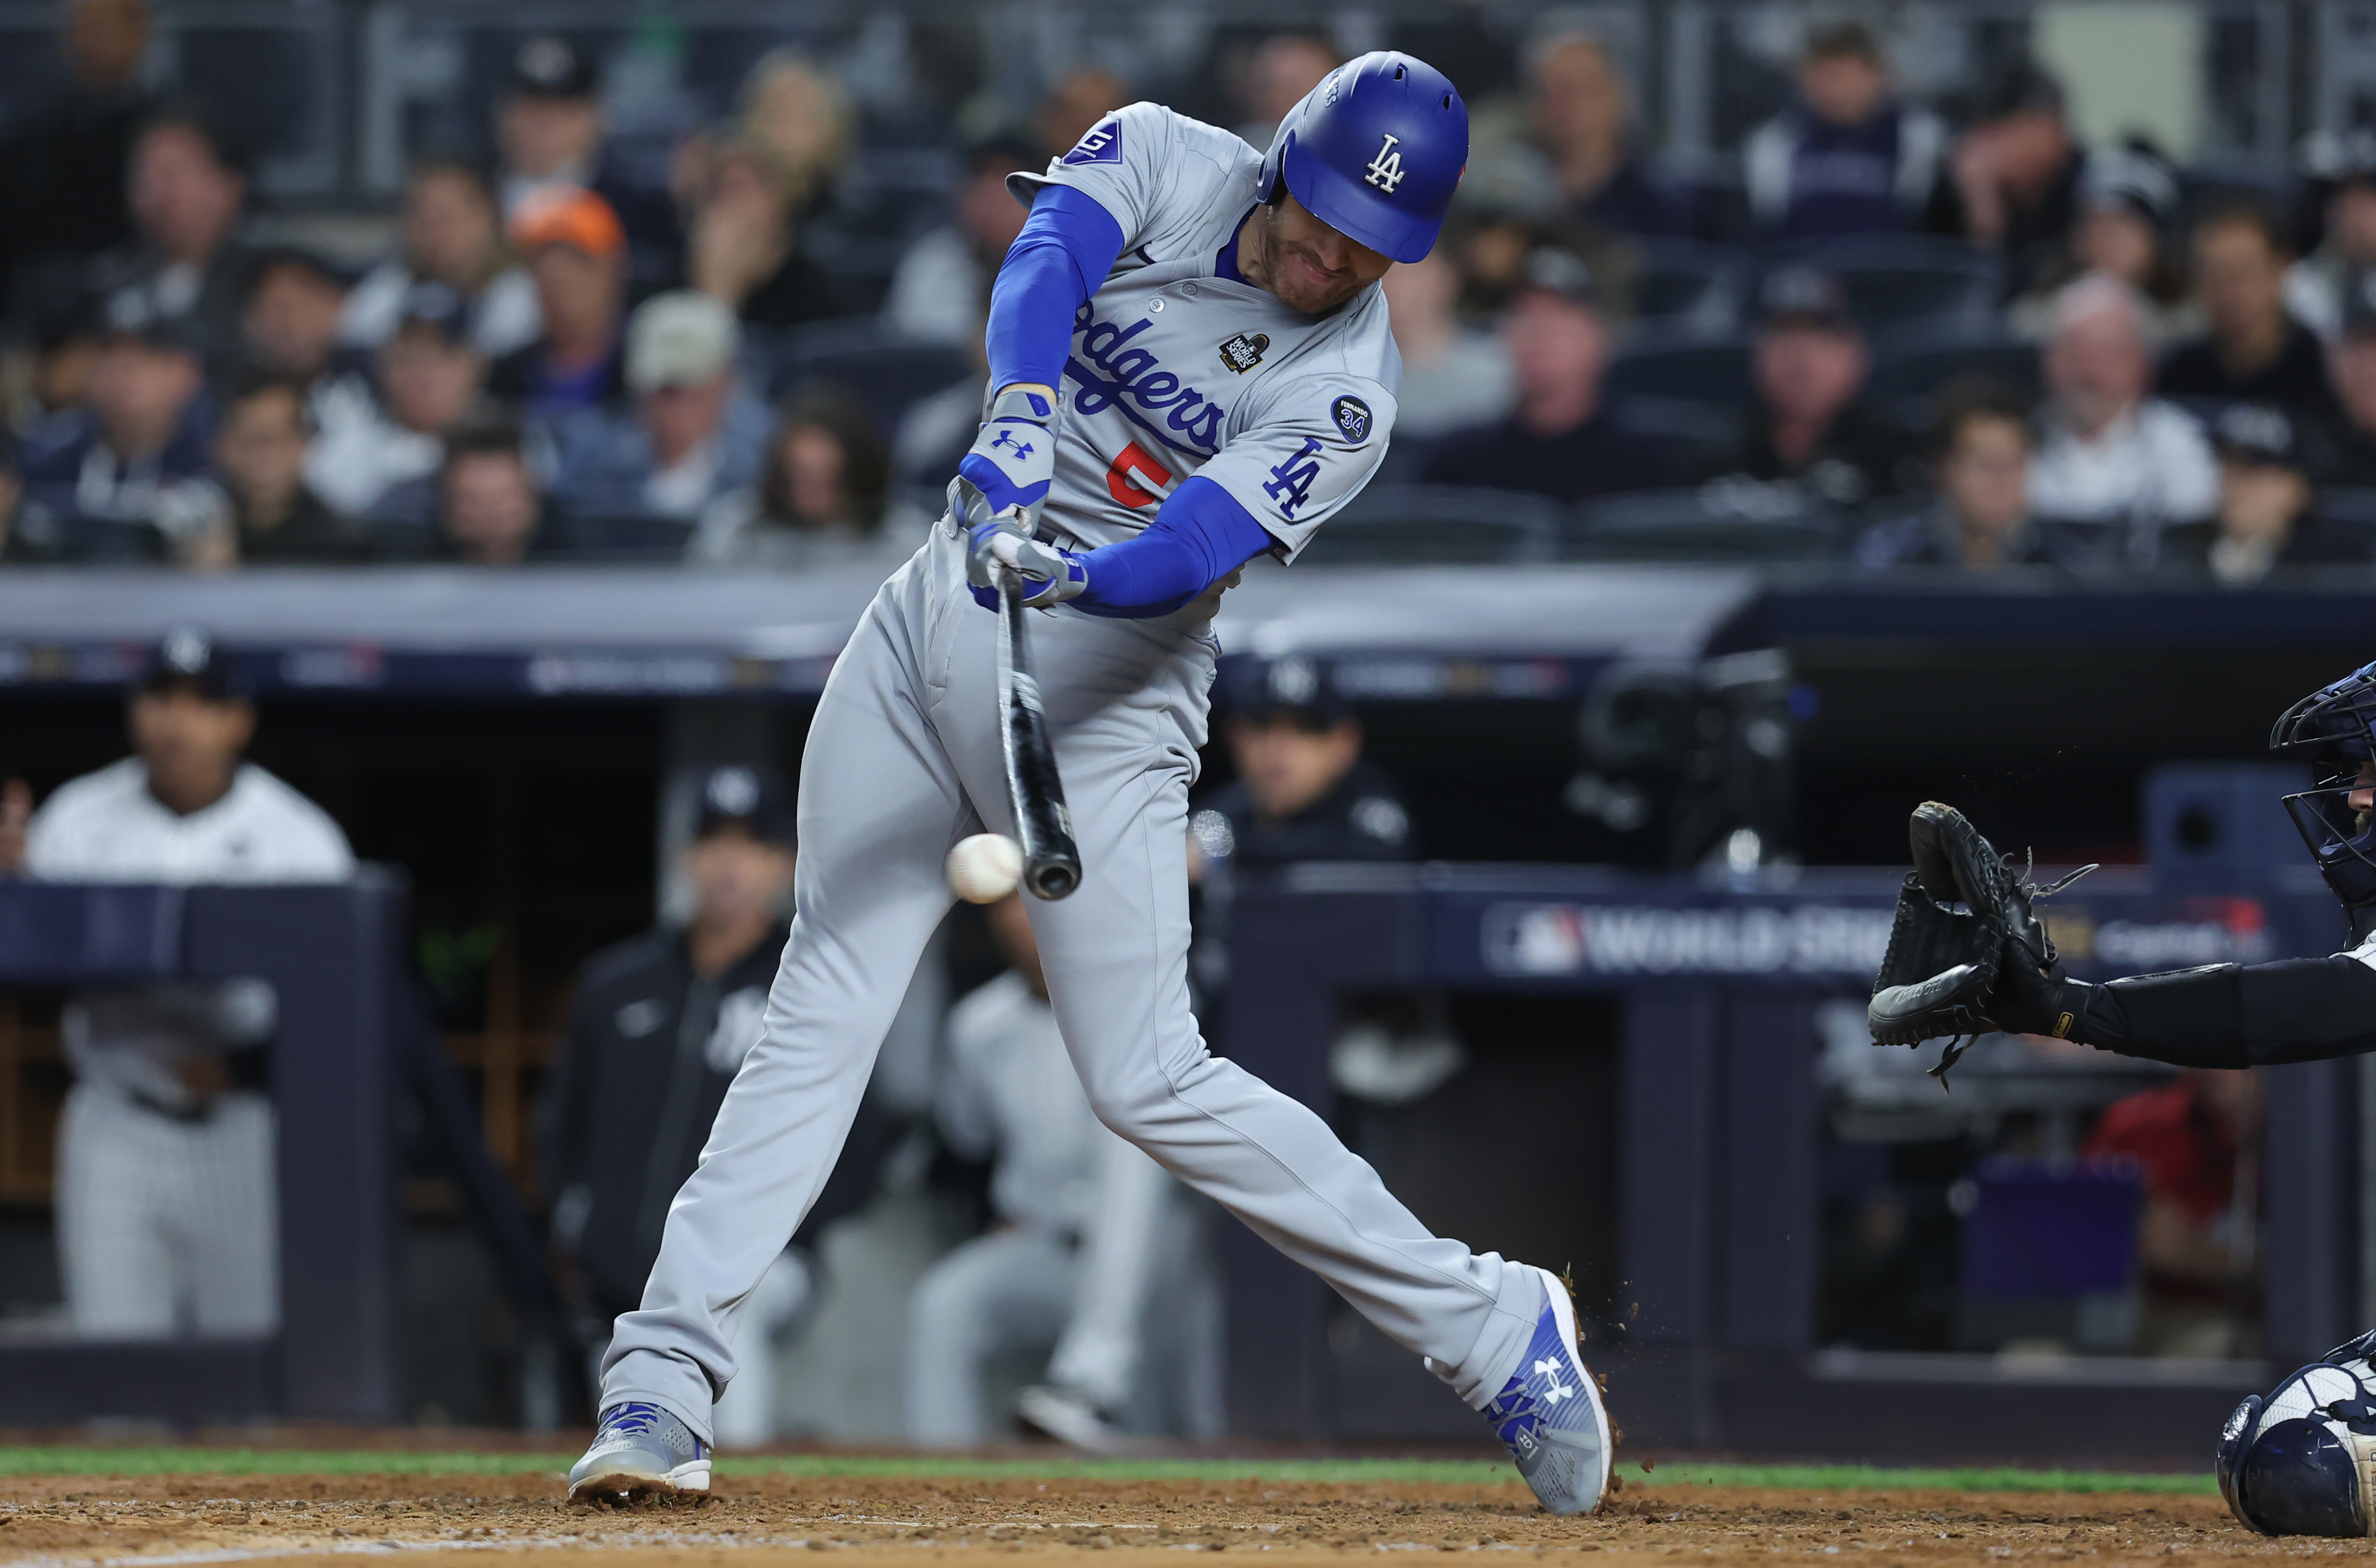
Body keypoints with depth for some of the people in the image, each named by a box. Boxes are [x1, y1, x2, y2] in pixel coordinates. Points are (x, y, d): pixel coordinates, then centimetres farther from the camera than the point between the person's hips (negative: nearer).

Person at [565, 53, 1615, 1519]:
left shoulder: (1342, 398, -12)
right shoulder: (1165, 160, -1)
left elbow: (1190, 550, -25)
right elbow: (1045, 264, -21)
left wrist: (1073, 574, -46)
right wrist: (1017, 439, -39)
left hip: (1102, 682, -4)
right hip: (935, 621, 4)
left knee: (1149, 1082, -8)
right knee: (822, 1014, -1)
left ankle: (1494, 1328, 2)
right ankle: (661, 1384, -3)